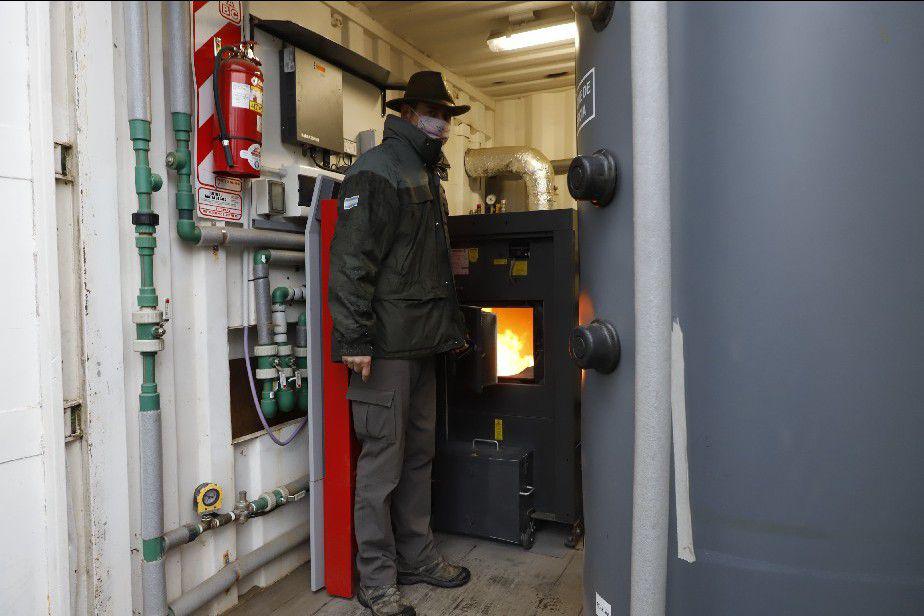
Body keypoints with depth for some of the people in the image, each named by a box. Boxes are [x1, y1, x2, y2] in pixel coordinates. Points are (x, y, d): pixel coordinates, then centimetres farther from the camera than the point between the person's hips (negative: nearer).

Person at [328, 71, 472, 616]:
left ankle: (417, 555, 30)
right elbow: (352, 258, -16)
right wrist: (355, 336, -21)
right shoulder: (377, 169, -7)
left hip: (424, 345, 9)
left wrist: (453, 326, 25)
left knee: (419, 453, 15)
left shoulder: (430, 175, 22)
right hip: (387, 345, -9)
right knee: (382, 458, 0)